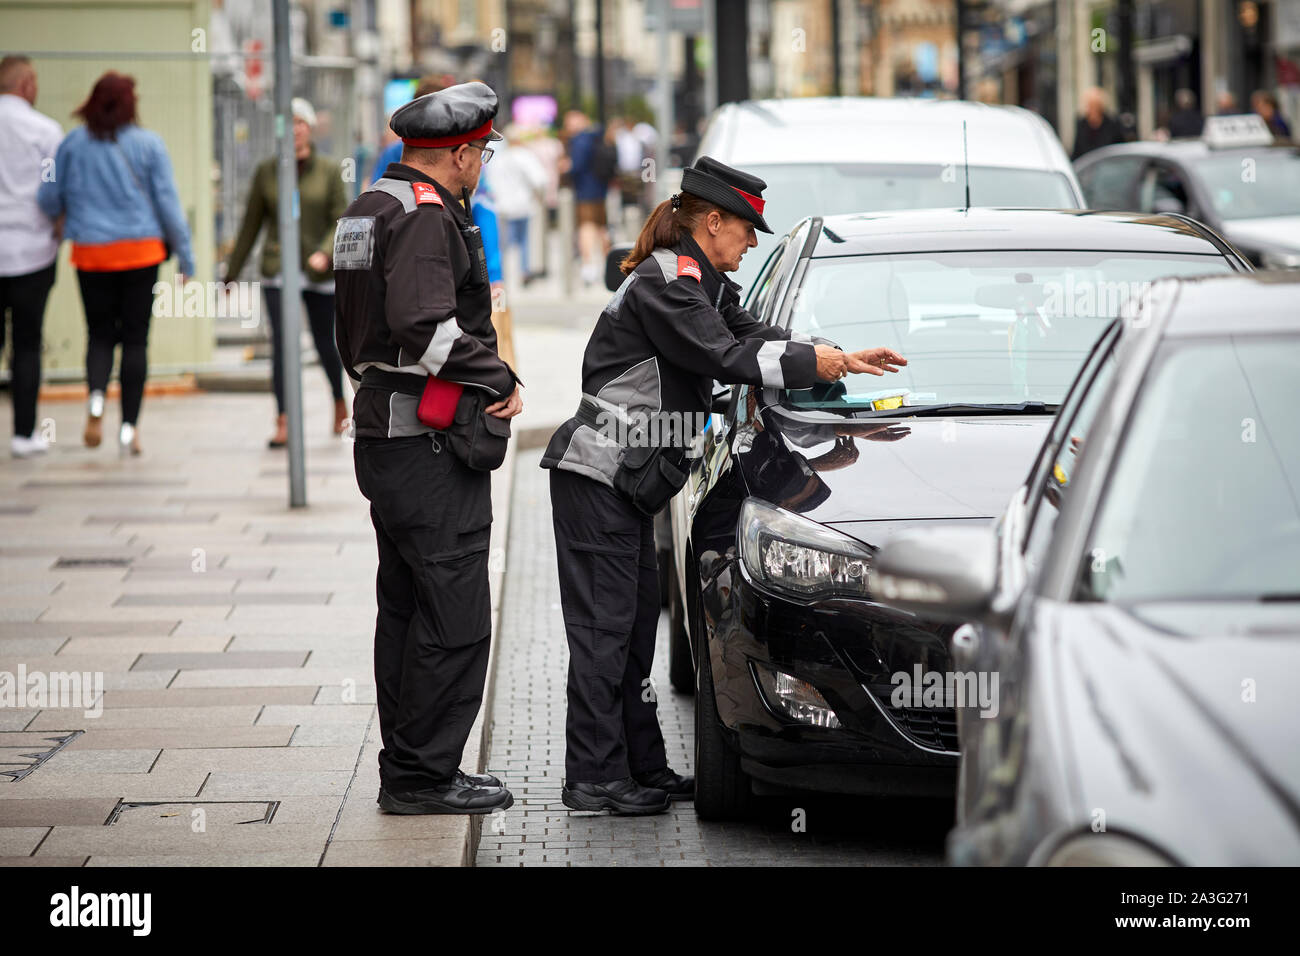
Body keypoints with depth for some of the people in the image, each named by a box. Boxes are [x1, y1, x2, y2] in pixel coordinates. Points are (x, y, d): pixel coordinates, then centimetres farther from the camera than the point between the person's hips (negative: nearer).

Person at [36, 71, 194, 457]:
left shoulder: (73, 144, 0)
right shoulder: (148, 144, -4)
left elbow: (48, 199, 4)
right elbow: (168, 202, -2)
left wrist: (65, 218, 27)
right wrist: (185, 254, 5)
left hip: (91, 251, 1)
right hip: (141, 251, -1)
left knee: (100, 334, 11)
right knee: (135, 338, 5)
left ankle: (96, 394, -19)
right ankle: (129, 427, 3)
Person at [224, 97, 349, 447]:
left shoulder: (329, 171, 1)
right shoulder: (266, 172, 4)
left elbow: (341, 220, -3)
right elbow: (251, 225, 10)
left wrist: (326, 252, -22)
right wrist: (232, 273, 10)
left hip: (320, 274, 0)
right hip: (278, 273, 0)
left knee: (325, 344, 9)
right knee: (282, 345, -11)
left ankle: (340, 403, 36)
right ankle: (283, 423, -12)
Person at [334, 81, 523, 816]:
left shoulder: (368, 210, 17)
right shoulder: (427, 216, -16)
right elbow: (424, 325, -28)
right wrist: (500, 379, -18)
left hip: (382, 434, 11)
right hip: (431, 446, -11)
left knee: (405, 609, 15)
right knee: (454, 617, -6)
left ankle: (406, 770, 20)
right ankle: (424, 776, -4)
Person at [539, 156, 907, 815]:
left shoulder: (700, 283, 16)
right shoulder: (664, 281, -16)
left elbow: (752, 335, 11)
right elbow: (725, 357, -24)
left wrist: (843, 359, 0)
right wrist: (816, 363, -21)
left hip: (628, 481, 10)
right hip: (597, 475, -10)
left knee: (634, 621, 12)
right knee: (604, 624, -8)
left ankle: (643, 770, 17)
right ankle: (592, 779, -6)